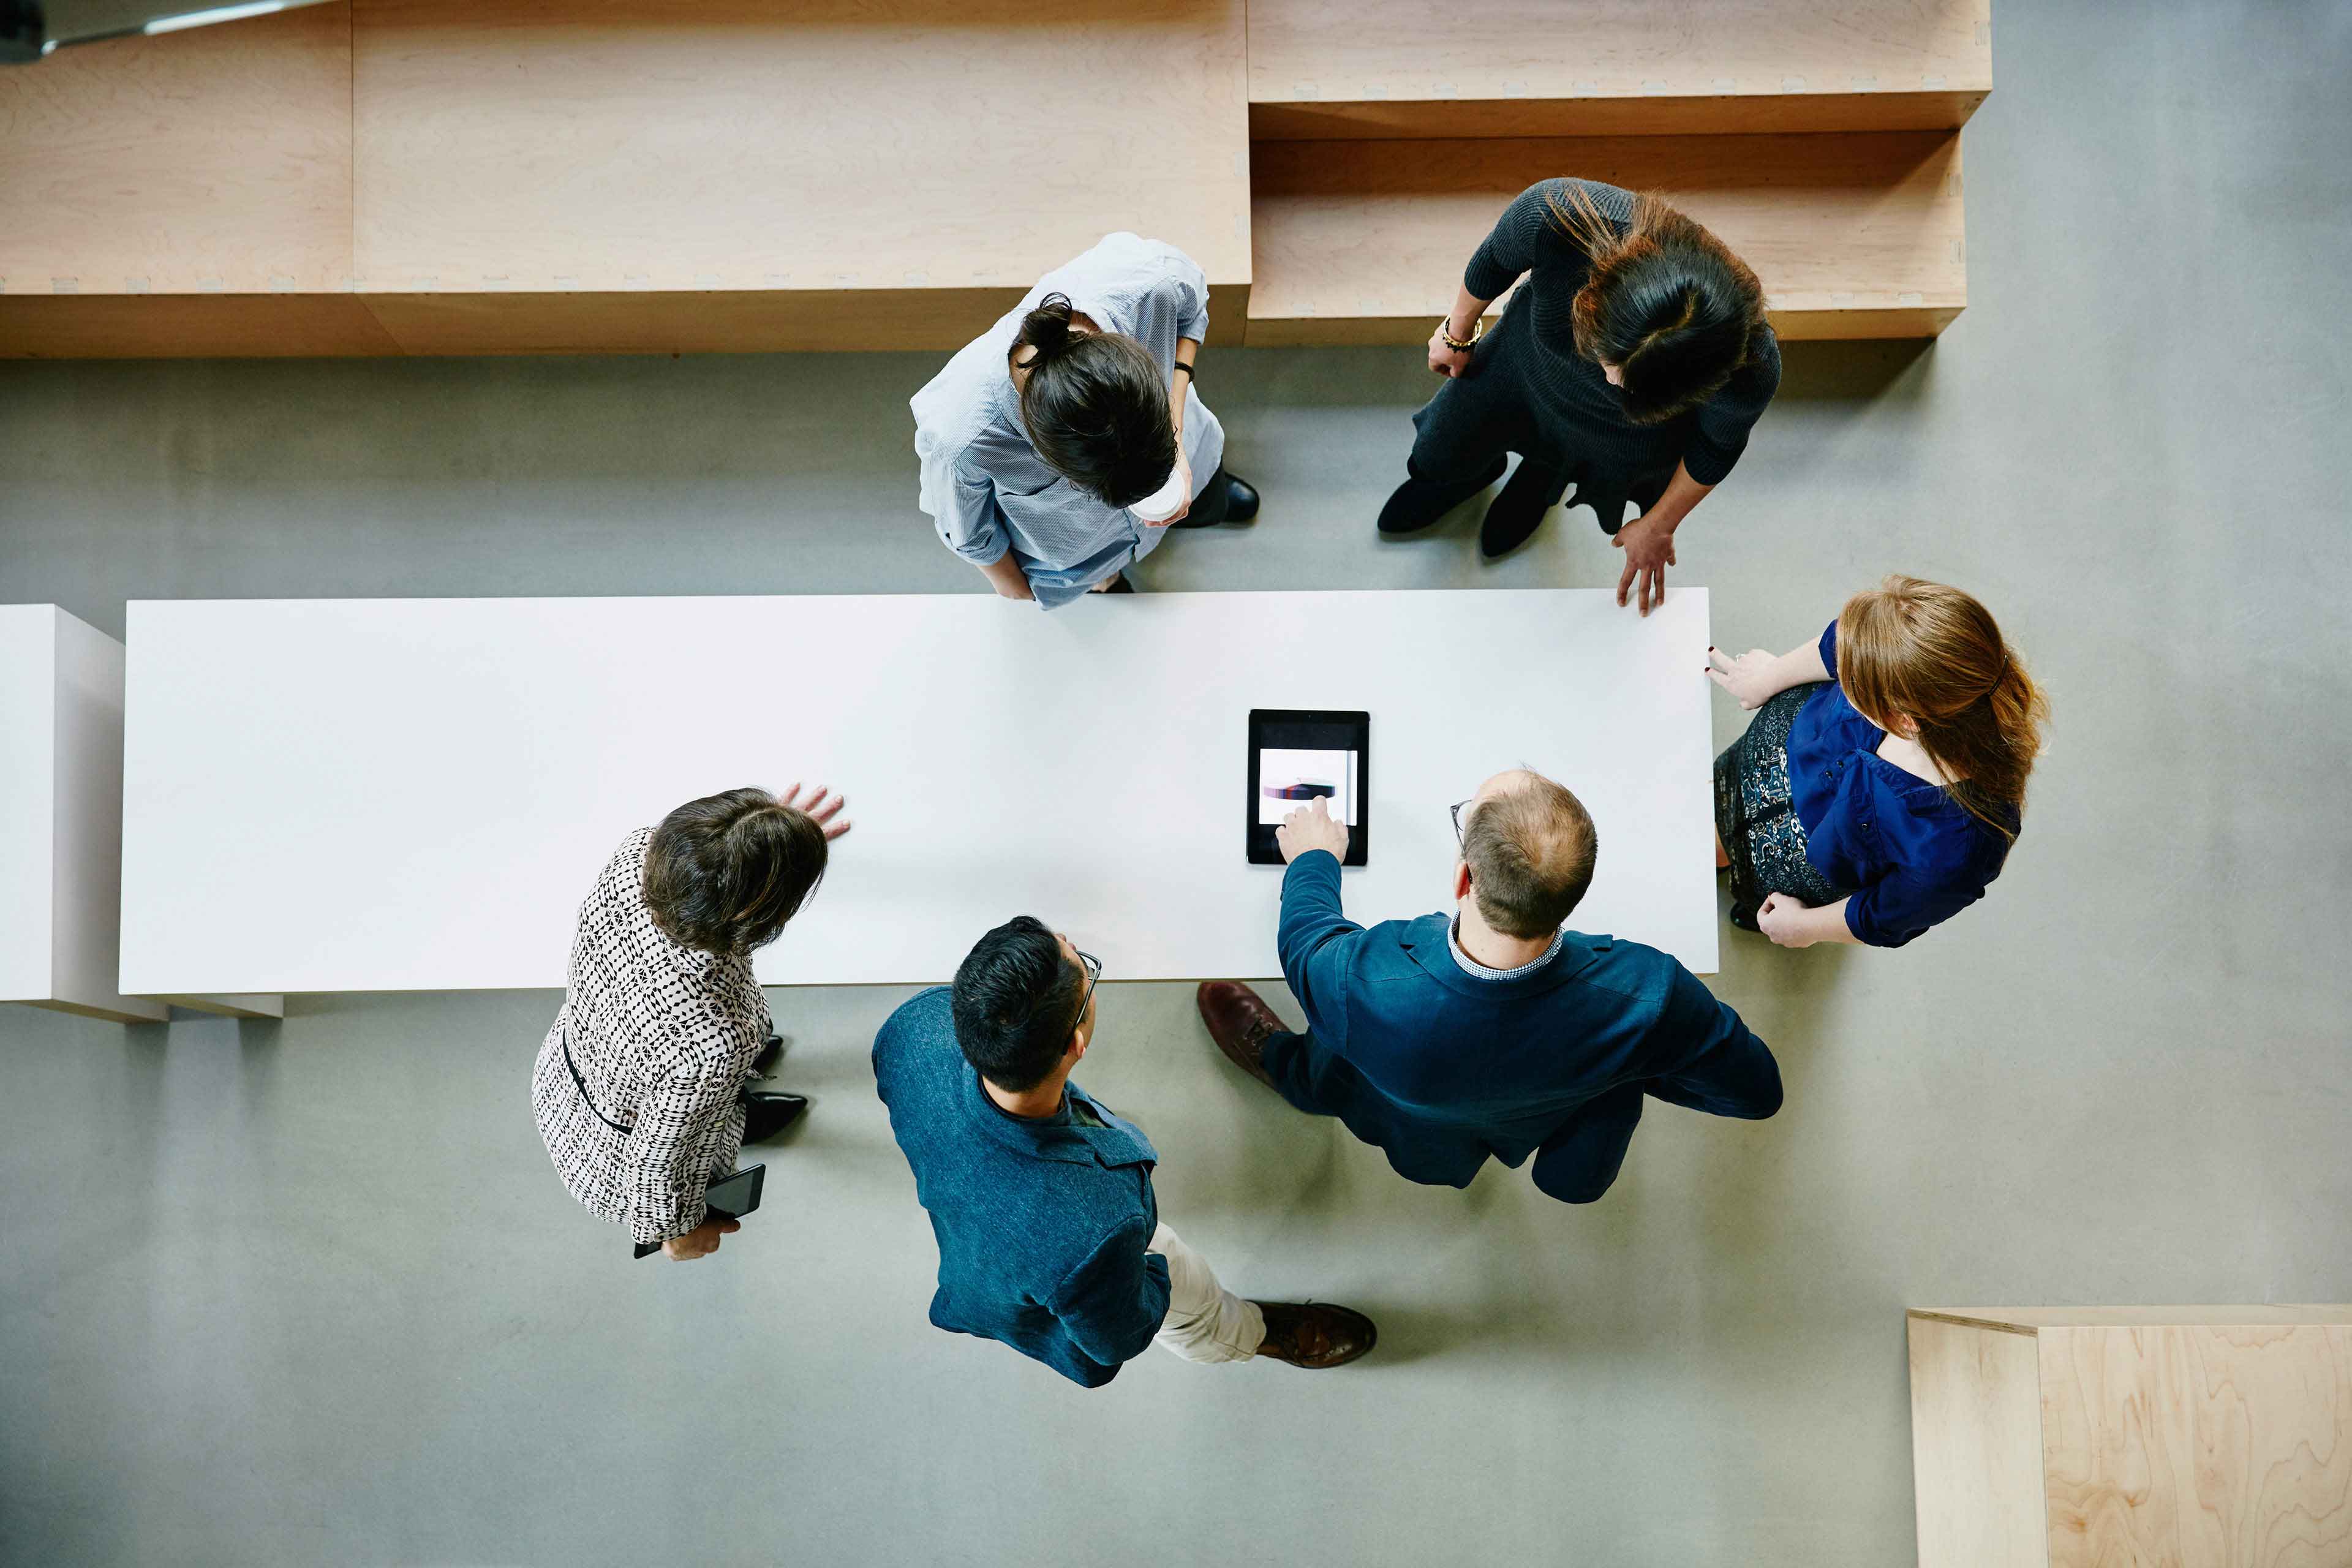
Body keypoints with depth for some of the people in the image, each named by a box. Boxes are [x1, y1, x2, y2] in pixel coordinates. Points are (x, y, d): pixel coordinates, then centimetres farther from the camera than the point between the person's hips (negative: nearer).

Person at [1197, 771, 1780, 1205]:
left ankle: (1280, 1063, 58)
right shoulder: (1648, 993, -44)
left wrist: (1315, 858, 4)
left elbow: (1304, 940, -19)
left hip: (1421, 1141, 0)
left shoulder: (1362, 987, -46)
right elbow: (1757, 1090, -24)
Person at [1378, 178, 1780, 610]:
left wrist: (1657, 529, -1)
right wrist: (1458, 332, 2)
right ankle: (1476, 471, 62)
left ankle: (1541, 481, 65)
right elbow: (1495, 260, -19)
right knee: (1439, 457, 26)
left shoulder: (1750, 373, -44)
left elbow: (1718, 445, -18)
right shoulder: (1553, 217, -46)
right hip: (1530, 361, 2)